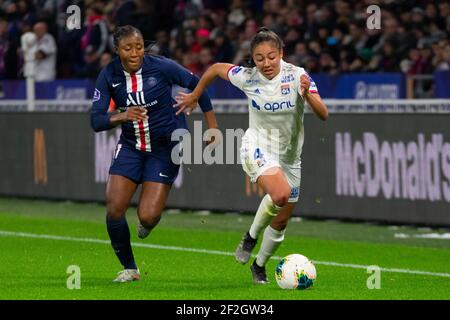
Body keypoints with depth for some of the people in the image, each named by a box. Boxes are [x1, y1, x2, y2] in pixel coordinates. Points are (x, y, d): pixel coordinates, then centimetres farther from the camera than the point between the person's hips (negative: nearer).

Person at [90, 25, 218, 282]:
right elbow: (96, 121, -14)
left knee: (148, 217, -14)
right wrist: (122, 116, -34)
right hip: (131, 147, 3)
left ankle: (147, 222, 28)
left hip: (165, 148, -3)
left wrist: (212, 125, 1)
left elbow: (197, 84, -2)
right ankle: (129, 268, 12)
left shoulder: (162, 67, -17)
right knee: (114, 210, -11)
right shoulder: (109, 76, -10)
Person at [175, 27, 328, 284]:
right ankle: (251, 236, -7)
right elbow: (216, 68, 6)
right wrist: (194, 97, 16)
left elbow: (324, 114, -24)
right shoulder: (246, 77, -14)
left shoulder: (296, 75, -17)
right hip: (258, 147, -2)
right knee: (280, 194, -32)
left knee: (282, 220, 10)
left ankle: (260, 265, 35)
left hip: (289, 154, 2)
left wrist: (308, 94, -42)